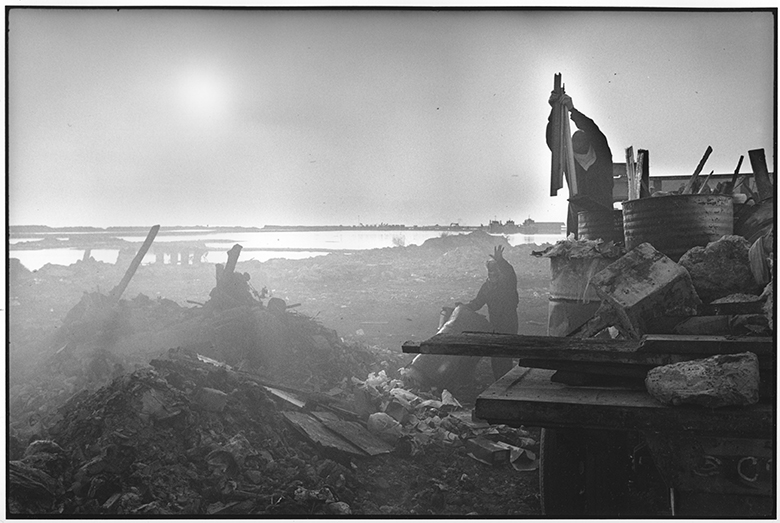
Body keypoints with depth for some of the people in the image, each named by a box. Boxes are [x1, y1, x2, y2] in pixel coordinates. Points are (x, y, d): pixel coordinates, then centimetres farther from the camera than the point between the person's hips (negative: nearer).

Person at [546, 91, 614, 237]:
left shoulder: (603, 159, 11)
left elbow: (594, 132, -4)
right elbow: (552, 141, 4)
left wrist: (572, 110, -15)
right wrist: (554, 110, -9)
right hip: (577, 218, 1)